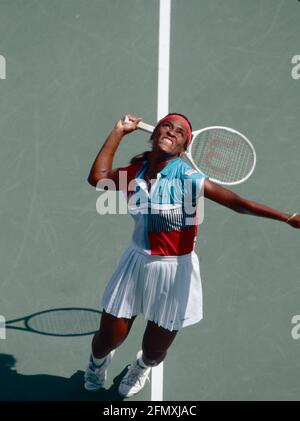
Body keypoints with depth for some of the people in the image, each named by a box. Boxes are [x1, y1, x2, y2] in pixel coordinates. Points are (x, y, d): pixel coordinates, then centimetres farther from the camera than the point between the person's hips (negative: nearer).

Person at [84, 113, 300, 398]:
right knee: (108, 339, 9)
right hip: (137, 262, 3)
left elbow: (237, 202, -24)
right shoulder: (135, 173, -1)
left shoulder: (188, 179, -17)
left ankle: (142, 366, 54)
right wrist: (119, 131, 5)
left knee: (154, 352, 11)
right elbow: (97, 177, 5)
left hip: (174, 271, -2)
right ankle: (98, 360, 51)